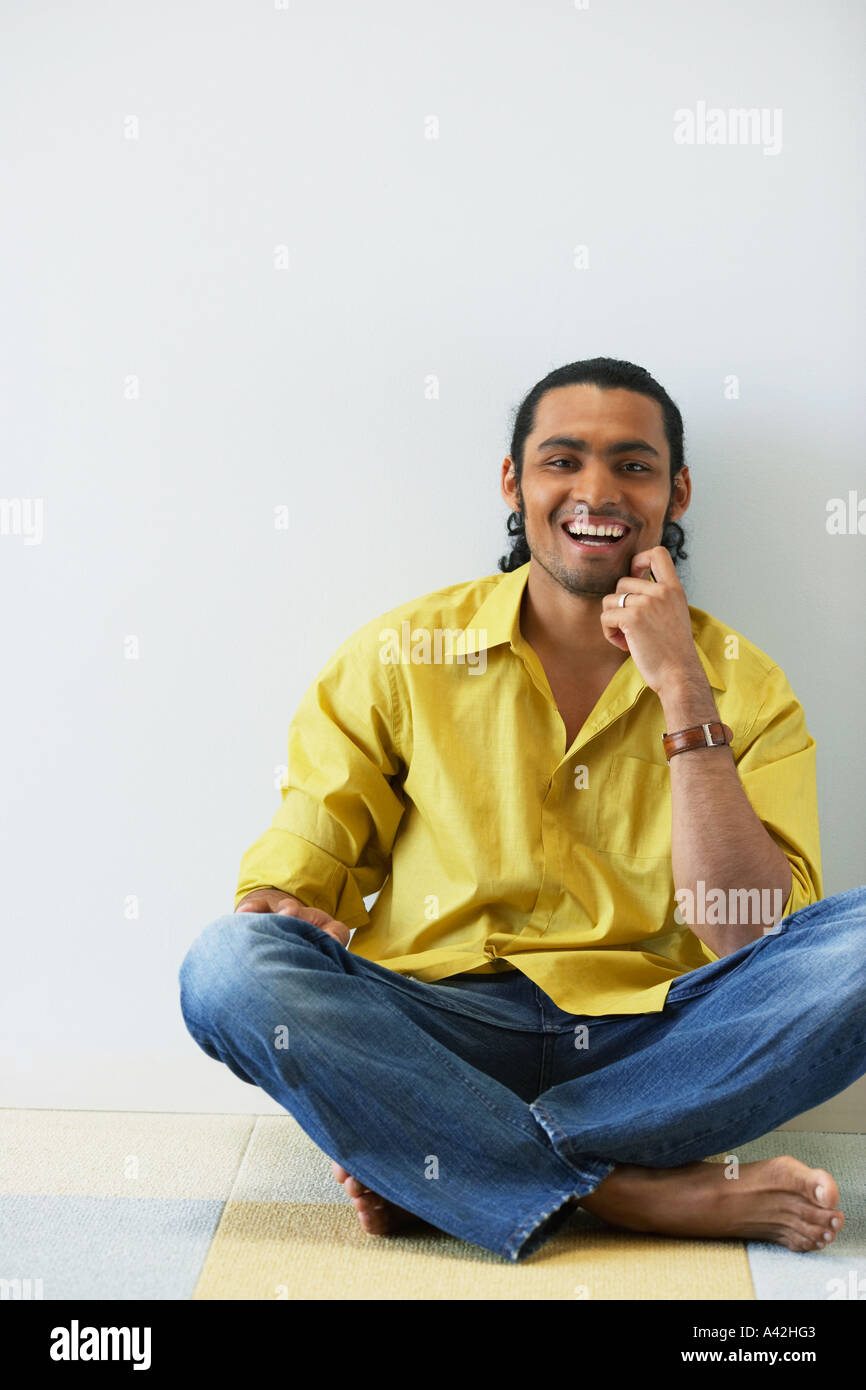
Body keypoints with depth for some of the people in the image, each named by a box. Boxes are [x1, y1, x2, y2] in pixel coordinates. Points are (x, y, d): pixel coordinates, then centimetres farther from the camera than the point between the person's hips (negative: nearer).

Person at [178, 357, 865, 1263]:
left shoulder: (745, 686, 4)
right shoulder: (399, 656, 4)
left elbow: (756, 936, -8)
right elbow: (289, 875, 6)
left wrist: (684, 692, -13)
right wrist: (283, 911, -18)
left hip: (654, 1036, 1)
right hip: (441, 1031, 0)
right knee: (228, 962, -26)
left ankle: (439, 1169, -22)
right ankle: (639, 1196, -24)